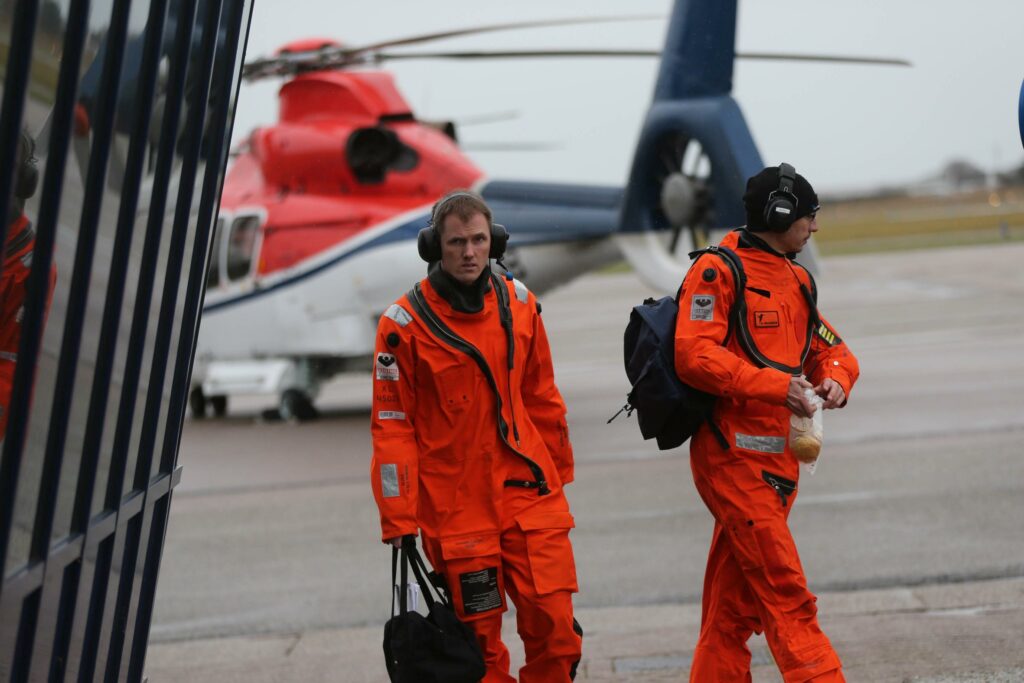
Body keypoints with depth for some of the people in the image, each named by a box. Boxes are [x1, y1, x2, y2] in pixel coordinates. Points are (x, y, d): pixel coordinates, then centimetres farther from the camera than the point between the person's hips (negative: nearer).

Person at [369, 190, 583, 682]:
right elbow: (392, 426, -5)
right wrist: (399, 519, -7)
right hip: (455, 506, -3)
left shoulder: (519, 303, 5)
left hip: (528, 492, 3)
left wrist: (559, 469, 20)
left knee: (554, 623, -4)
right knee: (480, 635, 3)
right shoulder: (405, 323, -7)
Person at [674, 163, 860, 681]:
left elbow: (828, 348, 22)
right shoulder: (718, 271, -9)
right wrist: (774, 385, -24)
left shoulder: (797, 280, 19)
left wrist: (836, 378, -2)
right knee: (786, 593, -11)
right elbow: (694, 356, -19)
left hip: (779, 459, 9)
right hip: (734, 457, -9)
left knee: (736, 602, 12)